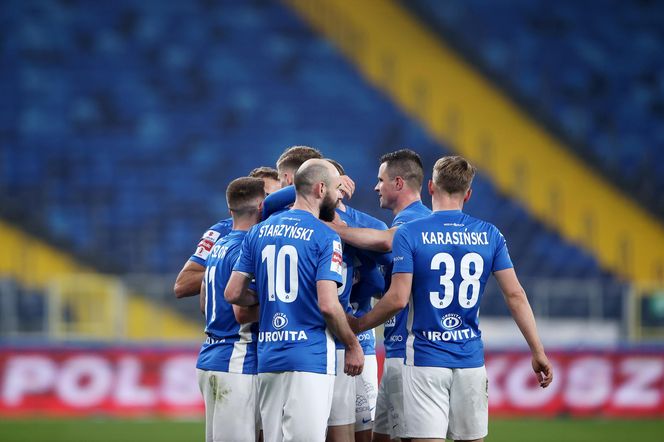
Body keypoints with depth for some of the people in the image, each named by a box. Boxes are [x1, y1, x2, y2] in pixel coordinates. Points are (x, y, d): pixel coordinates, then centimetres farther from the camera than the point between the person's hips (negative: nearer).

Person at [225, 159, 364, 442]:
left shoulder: (259, 232, 11)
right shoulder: (325, 237, -7)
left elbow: (233, 293, 10)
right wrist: (352, 345, -1)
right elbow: (328, 304, -15)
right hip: (311, 357, -6)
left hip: (268, 356, 6)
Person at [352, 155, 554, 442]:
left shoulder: (409, 234, -6)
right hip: (471, 361, 3)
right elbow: (515, 295, 2)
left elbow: (398, 299, -12)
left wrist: (357, 325, 3)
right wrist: (538, 352, 8)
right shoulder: (489, 235, 4)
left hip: (425, 359, -3)